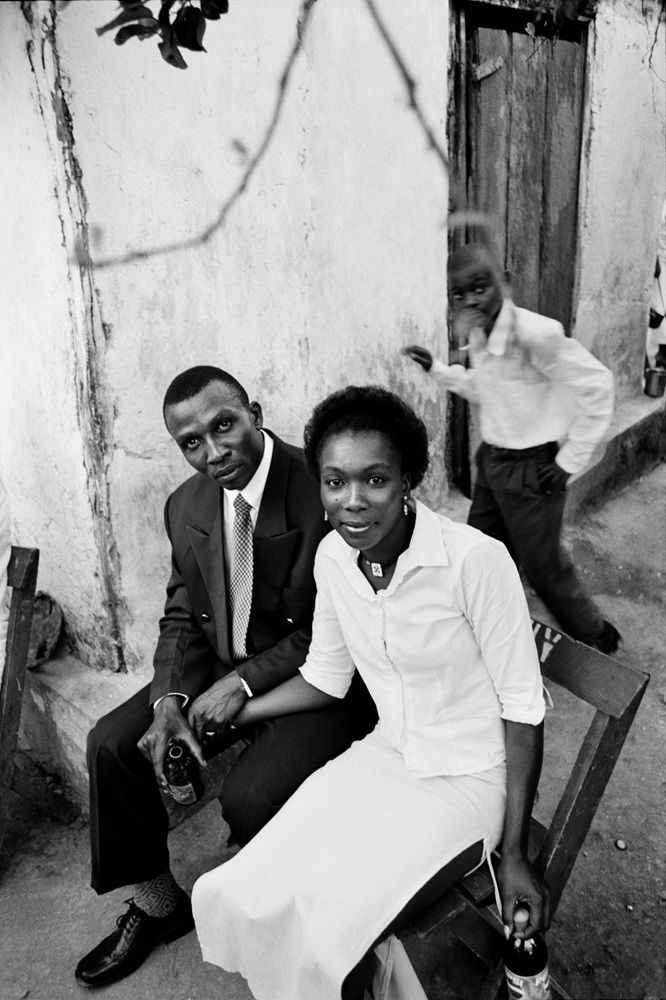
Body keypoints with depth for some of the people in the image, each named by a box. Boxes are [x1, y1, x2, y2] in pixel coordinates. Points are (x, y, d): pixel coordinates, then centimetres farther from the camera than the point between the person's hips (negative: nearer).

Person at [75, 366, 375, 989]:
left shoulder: (324, 493, -22)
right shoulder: (187, 507, 0)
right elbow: (182, 615, 8)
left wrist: (245, 683, -19)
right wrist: (170, 700, -9)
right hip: (222, 667, 7)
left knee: (248, 799, -25)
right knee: (112, 745, -3)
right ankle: (156, 905, 20)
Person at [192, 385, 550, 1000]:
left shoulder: (476, 559, -24)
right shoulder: (332, 557, -7)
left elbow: (523, 706, -15)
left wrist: (516, 855, -11)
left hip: (467, 782, -5)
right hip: (385, 758, 5)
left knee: (325, 936, -17)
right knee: (244, 898, -7)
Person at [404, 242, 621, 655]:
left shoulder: (534, 333, -25)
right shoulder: (477, 334, 1)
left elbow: (597, 385, -21)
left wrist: (571, 460, -17)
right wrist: (437, 368, 10)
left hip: (531, 468, -8)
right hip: (491, 459, 8)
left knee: (543, 566, 7)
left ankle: (595, 638, 33)